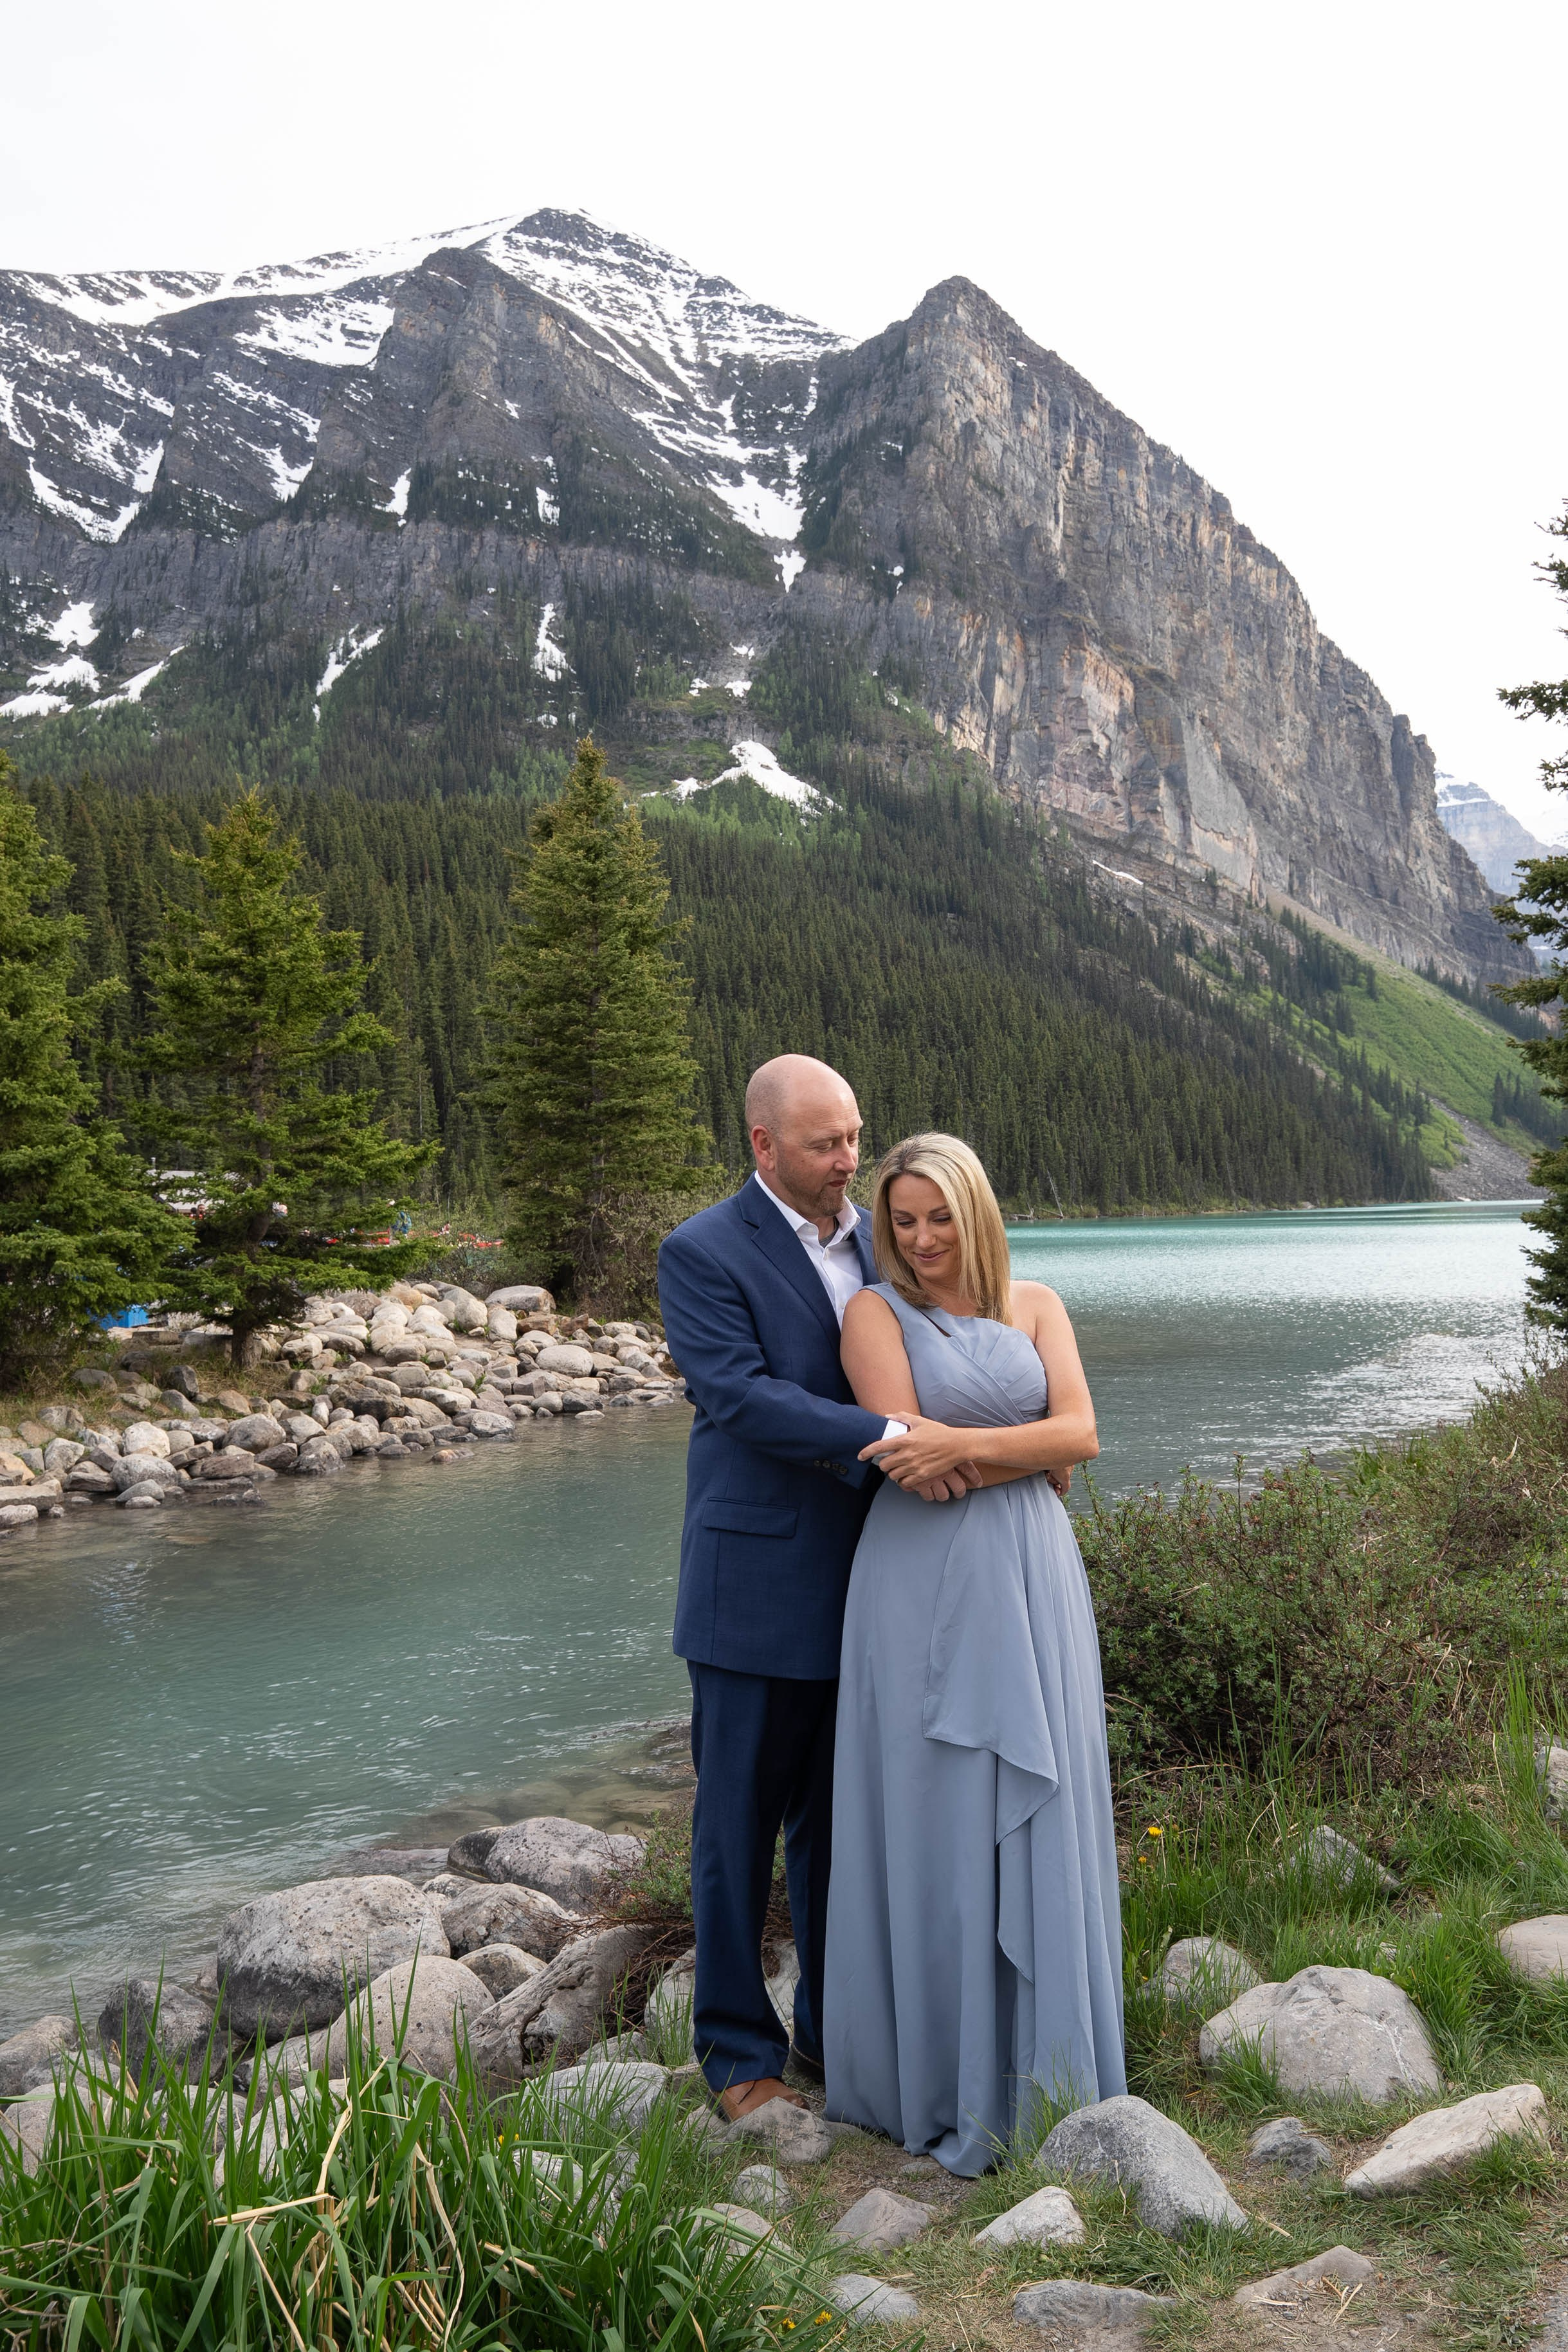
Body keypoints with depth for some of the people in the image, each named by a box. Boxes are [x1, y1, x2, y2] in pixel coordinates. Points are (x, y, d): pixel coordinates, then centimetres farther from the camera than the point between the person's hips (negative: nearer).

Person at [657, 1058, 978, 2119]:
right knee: (741, 1823, 8)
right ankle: (739, 2049, 24)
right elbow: (742, 1396, -22)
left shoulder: (871, 1241, 9)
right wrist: (888, 1438, -29)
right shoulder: (702, 1254, -11)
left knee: (842, 1821, 16)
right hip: (758, 1585, -6)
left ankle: (839, 2029, 32)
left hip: (861, 1585, 6)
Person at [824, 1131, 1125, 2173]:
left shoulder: (1037, 1305, 9)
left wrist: (964, 1444, -15)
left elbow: (1080, 1432, -4)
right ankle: (940, 2075, 18)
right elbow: (905, 1457, -12)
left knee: (1040, 1812, 7)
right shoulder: (876, 1311, -1)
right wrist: (1036, 1452, -7)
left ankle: (1045, 2070, 23)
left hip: (1031, 1581, 3)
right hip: (926, 1589, -3)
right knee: (935, 1819, 3)